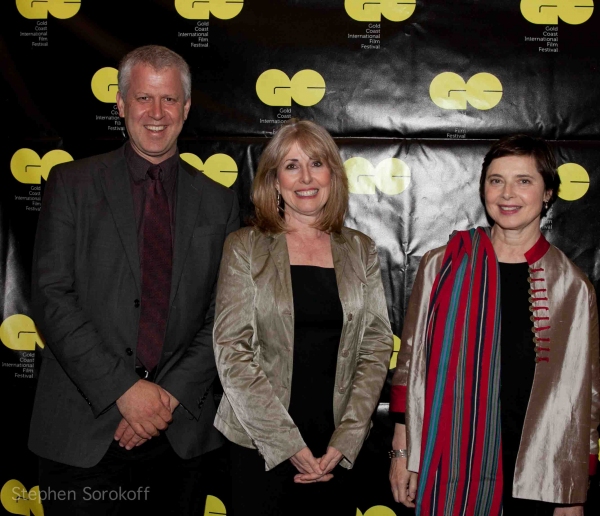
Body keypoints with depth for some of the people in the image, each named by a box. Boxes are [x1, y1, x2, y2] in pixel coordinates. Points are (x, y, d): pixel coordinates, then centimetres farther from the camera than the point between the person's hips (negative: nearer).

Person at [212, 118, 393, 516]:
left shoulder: (361, 251, 4)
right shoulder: (245, 248, -3)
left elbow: (377, 345, 2)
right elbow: (231, 349, -8)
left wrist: (345, 440, -8)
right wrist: (289, 444, -13)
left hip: (339, 448, 2)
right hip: (261, 444, -2)